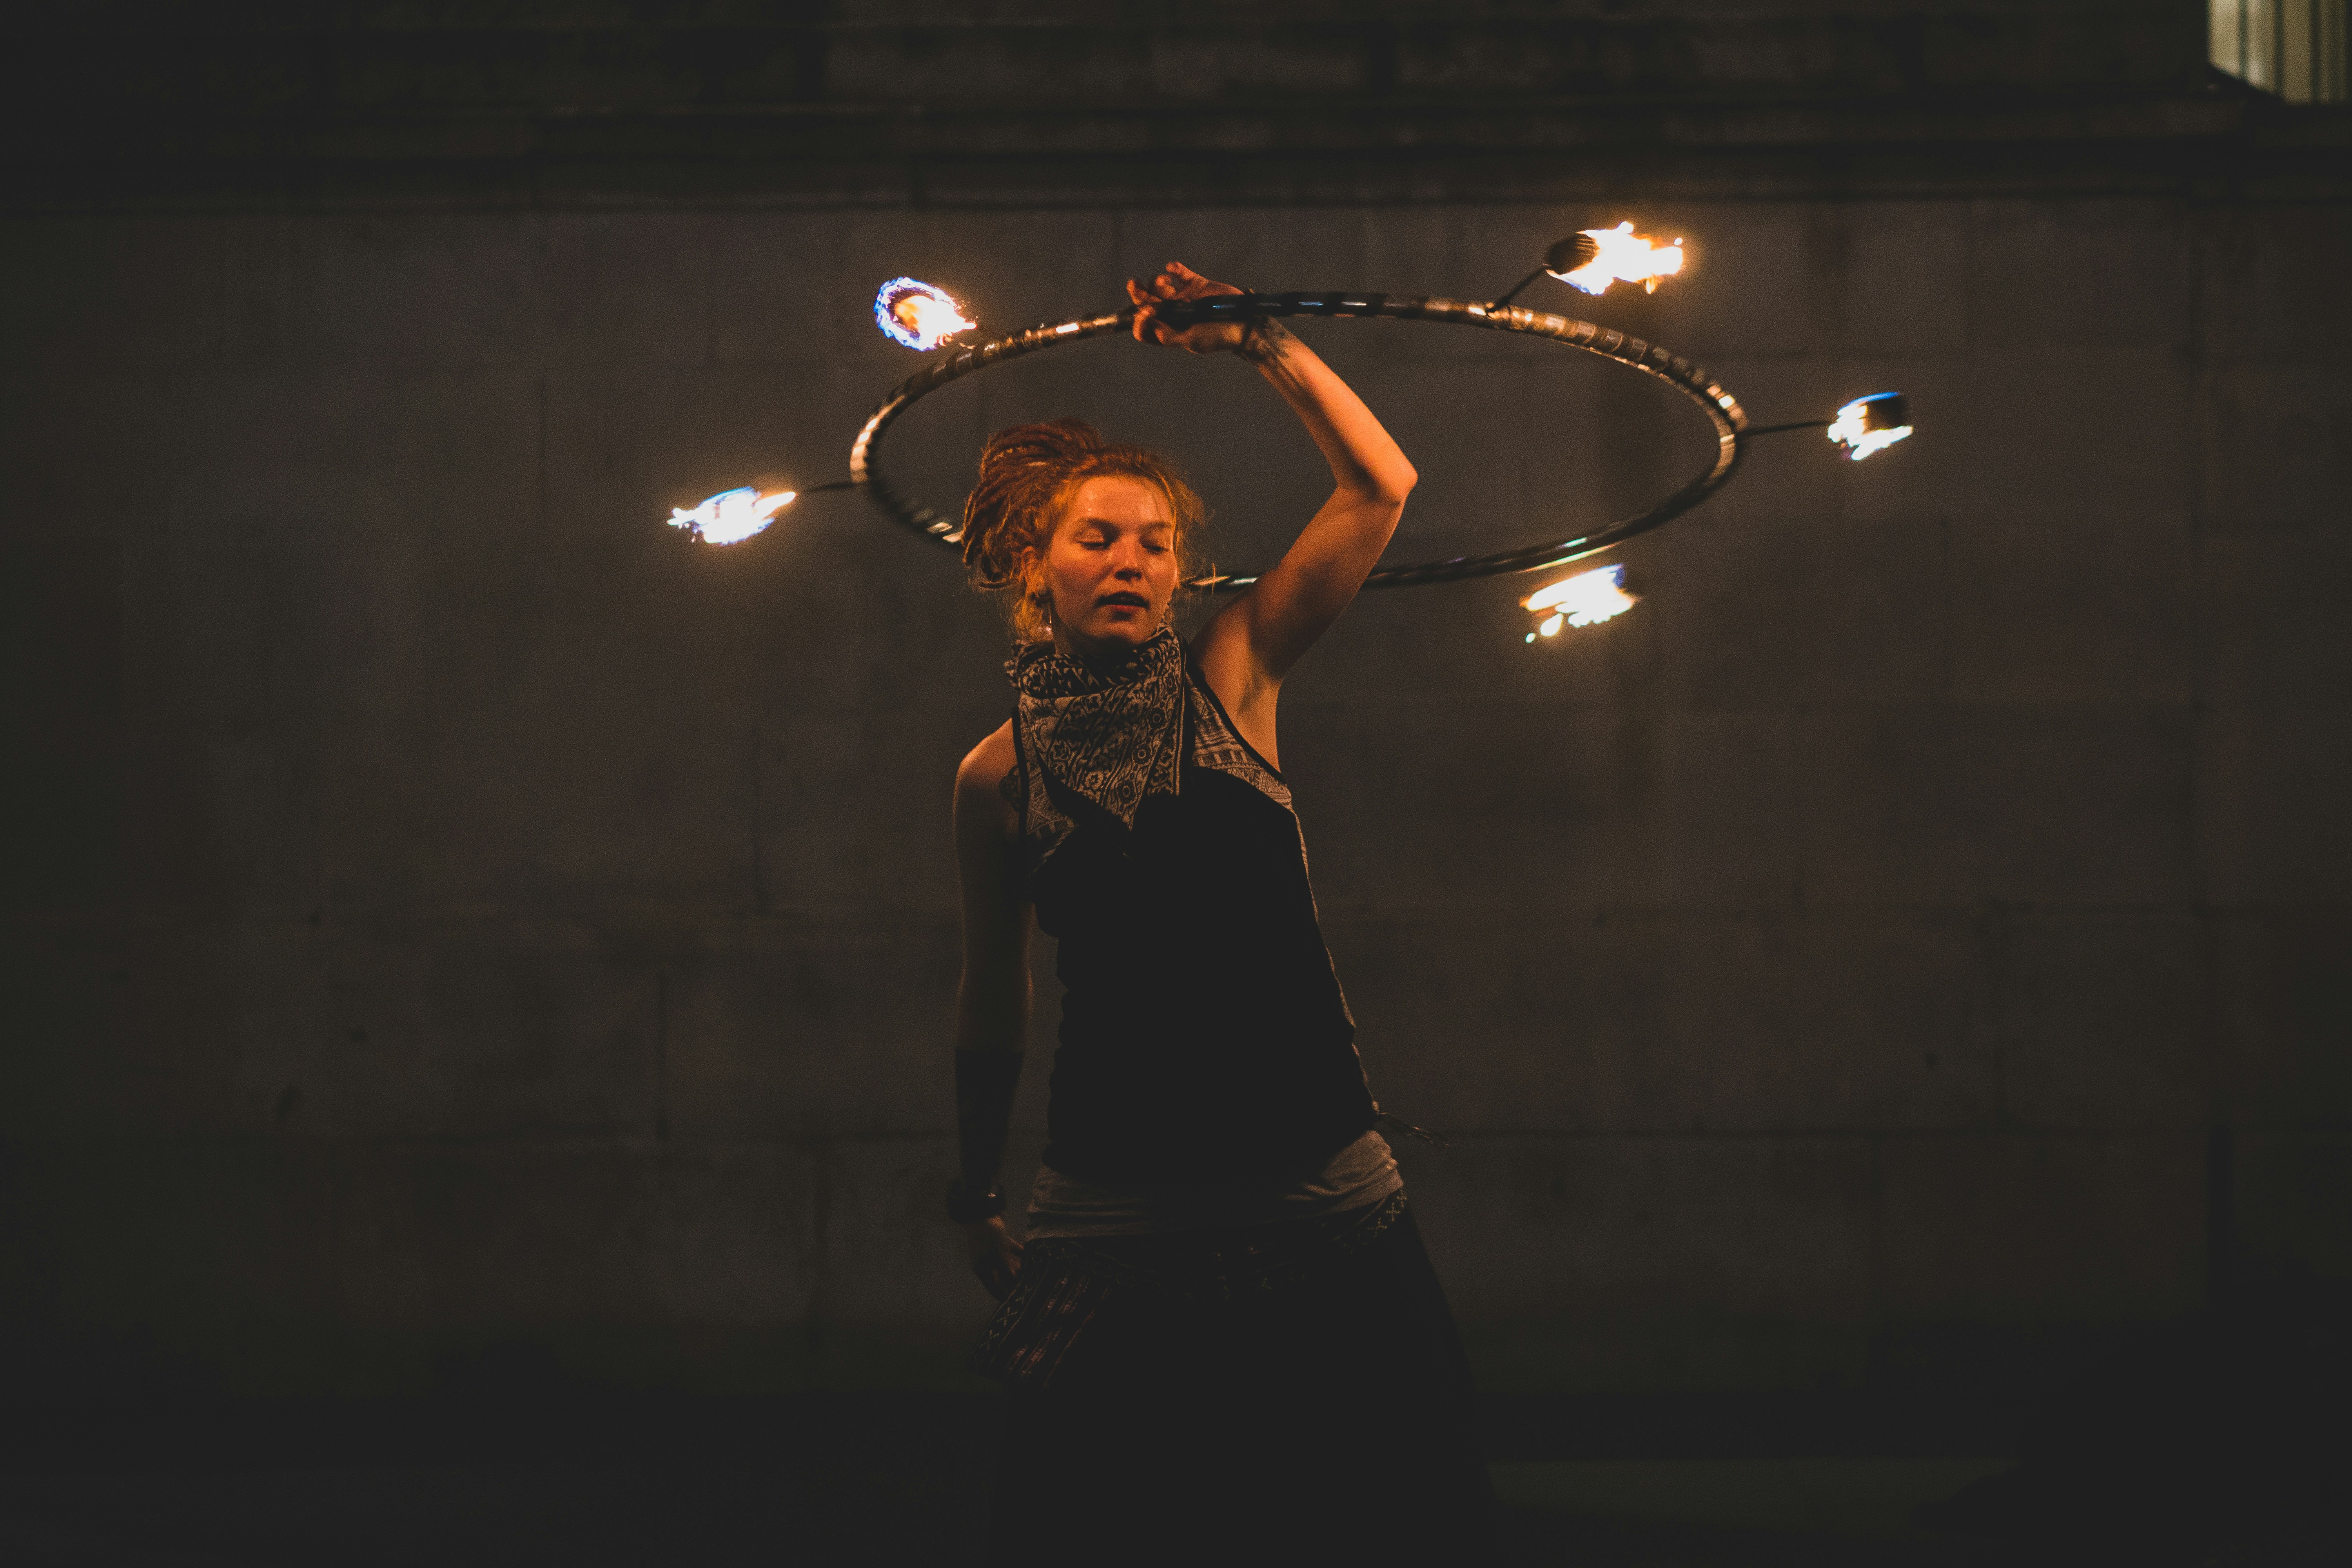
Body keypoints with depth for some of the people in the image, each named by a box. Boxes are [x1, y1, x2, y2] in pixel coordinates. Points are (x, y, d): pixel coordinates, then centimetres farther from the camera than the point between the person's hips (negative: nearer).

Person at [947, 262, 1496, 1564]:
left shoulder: (1230, 685, 4)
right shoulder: (999, 775, 3)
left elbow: (1378, 487, -3)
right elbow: (992, 1002, 14)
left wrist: (1261, 345, -10)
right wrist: (975, 1193, 20)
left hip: (1318, 1197, 1)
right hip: (1116, 1226, -1)